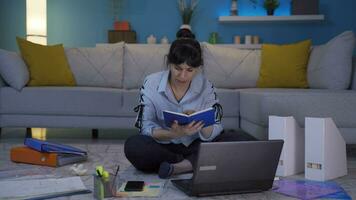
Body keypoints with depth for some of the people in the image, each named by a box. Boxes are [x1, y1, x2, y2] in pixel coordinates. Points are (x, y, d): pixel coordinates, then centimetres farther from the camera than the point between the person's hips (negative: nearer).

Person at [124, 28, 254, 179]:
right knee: (133, 145, -32)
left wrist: (201, 124, -32)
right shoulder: (151, 83, -10)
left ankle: (178, 167, -26)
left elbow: (212, 134, -9)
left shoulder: (206, 87, -6)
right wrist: (174, 134, -31)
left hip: (194, 147, 2)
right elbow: (146, 128, -13)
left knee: (234, 141, -20)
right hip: (162, 147, -1)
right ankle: (192, 164, -16)